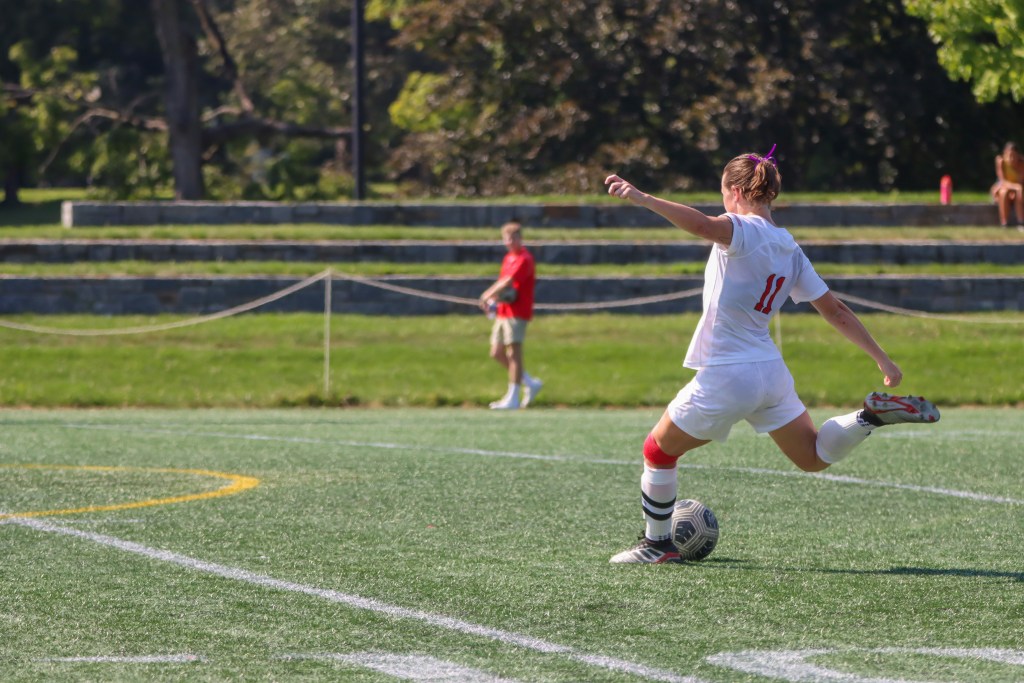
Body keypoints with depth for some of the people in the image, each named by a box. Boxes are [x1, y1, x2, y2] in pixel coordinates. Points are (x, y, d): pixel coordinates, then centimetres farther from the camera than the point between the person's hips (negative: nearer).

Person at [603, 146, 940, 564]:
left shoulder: (744, 231, -14)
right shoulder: (789, 249, 8)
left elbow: (701, 225, -37)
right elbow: (835, 310, 10)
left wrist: (642, 199, -42)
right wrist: (881, 358, 16)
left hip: (726, 379, -7)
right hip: (771, 372, 7)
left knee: (659, 451, 14)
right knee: (813, 458, 20)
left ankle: (657, 544, 21)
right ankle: (873, 415, -1)